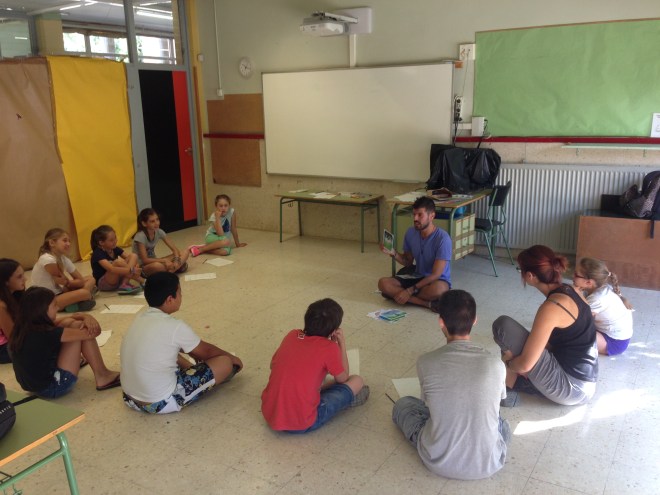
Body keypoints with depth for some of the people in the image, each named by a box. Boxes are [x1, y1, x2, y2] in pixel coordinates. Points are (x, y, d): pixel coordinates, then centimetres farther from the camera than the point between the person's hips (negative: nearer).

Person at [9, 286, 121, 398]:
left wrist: (86, 317, -10)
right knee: (78, 328, -8)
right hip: (53, 388, -9)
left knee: (69, 323, 6)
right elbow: (91, 333, -19)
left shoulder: (26, 327, 0)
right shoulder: (45, 333, -26)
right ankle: (102, 377, 1)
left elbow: (72, 317, 10)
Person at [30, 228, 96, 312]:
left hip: (58, 294, 10)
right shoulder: (47, 260, -21)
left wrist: (68, 283, -9)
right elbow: (65, 282, -11)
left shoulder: (64, 259, 3)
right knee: (84, 293, -29)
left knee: (90, 279, 7)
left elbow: (81, 280, 3)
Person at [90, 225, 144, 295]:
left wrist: (135, 266, -27)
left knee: (133, 256, -10)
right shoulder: (98, 253, -22)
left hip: (117, 280, 8)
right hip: (103, 283, -7)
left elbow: (131, 256, -5)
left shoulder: (115, 249, 1)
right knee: (118, 262, -34)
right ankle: (140, 281, -24)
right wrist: (131, 270, -41)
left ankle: (124, 284, -25)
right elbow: (111, 269, -37)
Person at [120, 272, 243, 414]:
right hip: (162, 403, -8)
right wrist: (232, 357, 18)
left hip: (131, 398, 8)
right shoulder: (175, 327, -18)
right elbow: (206, 351, 1)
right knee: (225, 363, -4)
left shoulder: (140, 319, 3)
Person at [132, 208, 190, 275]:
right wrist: (164, 260, -26)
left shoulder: (159, 232, -6)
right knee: (156, 266, -43)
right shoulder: (140, 236, -22)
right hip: (141, 267, -6)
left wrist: (176, 261, -25)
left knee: (186, 252, -8)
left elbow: (175, 249, -5)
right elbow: (145, 260, -24)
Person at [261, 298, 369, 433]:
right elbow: (343, 378, 5)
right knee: (357, 381, 5)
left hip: (269, 415, 6)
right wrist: (342, 343, 11)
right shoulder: (329, 348, -13)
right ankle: (347, 397, 31)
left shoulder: (292, 335, 1)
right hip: (301, 424, -6)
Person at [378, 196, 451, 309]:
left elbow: (436, 274, -23)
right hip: (417, 277, 6)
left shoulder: (443, 238, -21)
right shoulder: (410, 233, -4)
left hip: (438, 280, -6)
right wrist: (393, 253, -11)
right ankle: (427, 303, -26)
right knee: (383, 283, -19)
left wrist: (410, 291, -27)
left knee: (438, 288, -42)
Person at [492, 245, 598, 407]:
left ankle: (507, 392, 1)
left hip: (570, 388, -9)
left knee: (503, 326, -13)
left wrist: (505, 363, -1)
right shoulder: (570, 291, 3)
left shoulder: (551, 307, -24)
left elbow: (525, 364, -22)